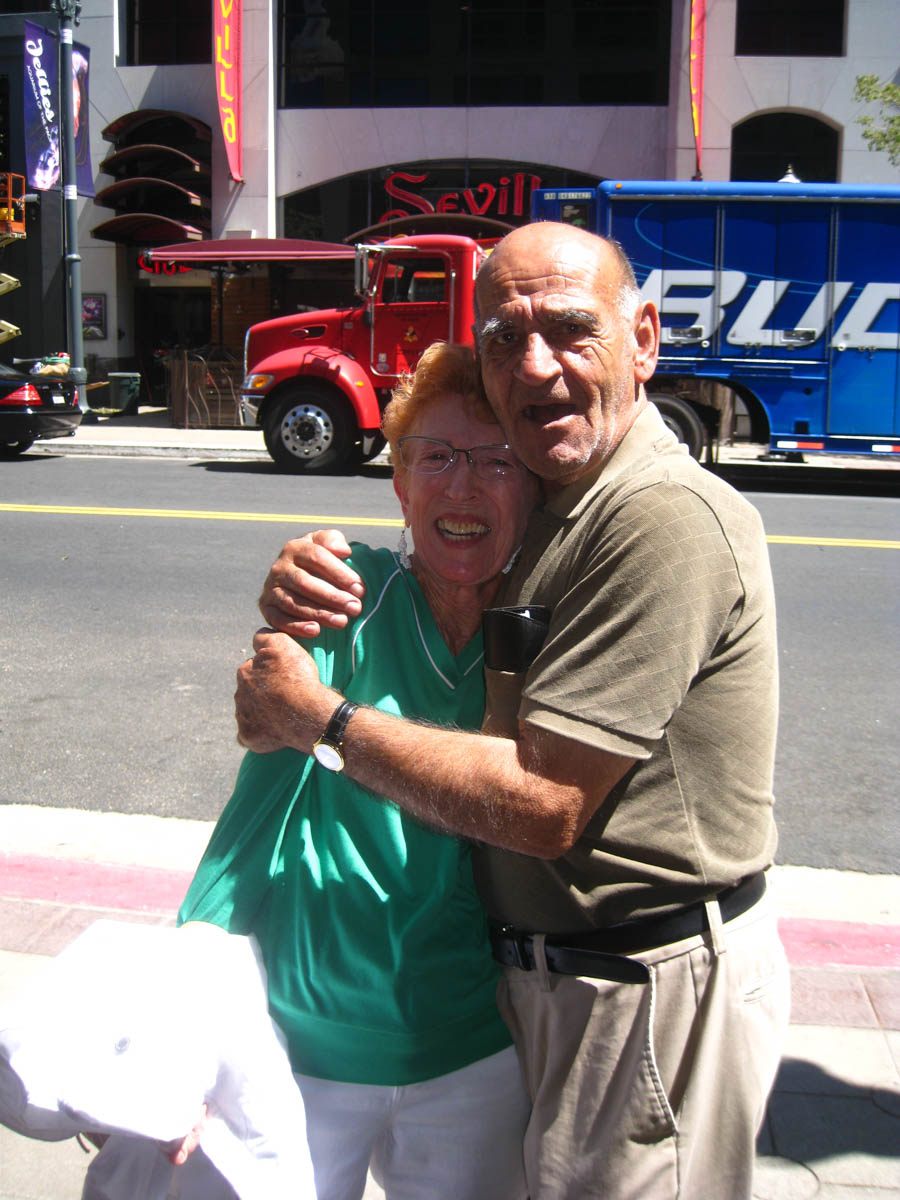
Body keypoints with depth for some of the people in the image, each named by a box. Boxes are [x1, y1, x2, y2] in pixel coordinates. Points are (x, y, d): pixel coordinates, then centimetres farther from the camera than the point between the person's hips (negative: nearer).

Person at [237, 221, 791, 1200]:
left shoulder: (666, 518, -25)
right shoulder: (550, 508, 7)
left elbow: (542, 805, -27)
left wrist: (319, 721, -18)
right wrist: (299, 596, -7)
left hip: (651, 995, -9)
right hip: (552, 970, 9)